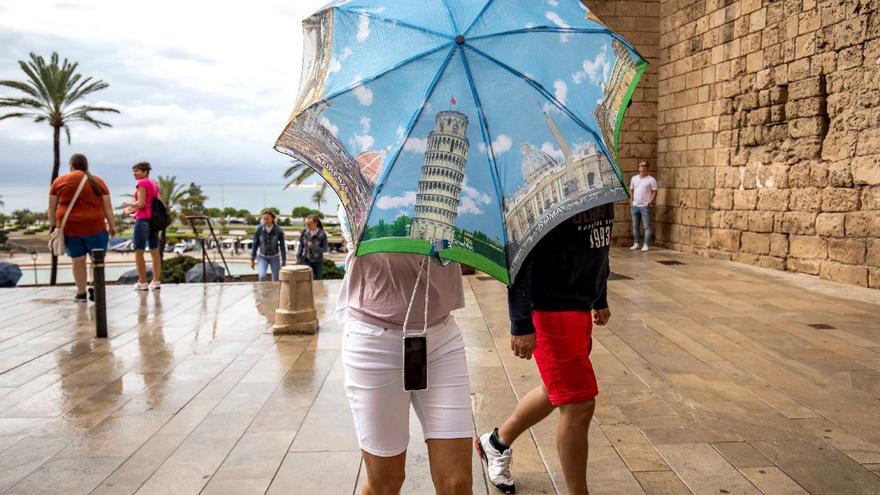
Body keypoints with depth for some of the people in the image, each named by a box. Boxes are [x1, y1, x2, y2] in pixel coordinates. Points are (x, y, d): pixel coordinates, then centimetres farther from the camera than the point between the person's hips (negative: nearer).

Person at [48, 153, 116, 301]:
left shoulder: (59, 181, 4)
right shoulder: (98, 182, 3)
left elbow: (52, 207, 6)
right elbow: (107, 207, 1)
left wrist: (52, 225, 16)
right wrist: (112, 226, 7)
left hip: (69, 227, 1)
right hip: (94, 226, -1)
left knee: (77, 261, 10)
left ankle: (81, 293, 17)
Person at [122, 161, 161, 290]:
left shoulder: (141, 183, -9)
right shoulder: (154, 183, 14)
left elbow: (141, 203, -16)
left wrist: (130, 204, 4)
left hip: (143, 220, -8)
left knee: (138, 252, -1)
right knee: (155, 251, 9)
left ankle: (143, 282, -1)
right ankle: (156, 281, 10)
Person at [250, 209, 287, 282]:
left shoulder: (278, 231, -15)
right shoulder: (259, 229, -11)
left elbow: (282, 247, -9)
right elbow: (255, 245, -2)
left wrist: (283, 263, -10)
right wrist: (252, 259, 0)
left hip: (274, 257, 0)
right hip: (262, 257, 1)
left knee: (275, 280, 1)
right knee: (262, 276, -20)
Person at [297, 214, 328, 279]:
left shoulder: (322, 234, -13)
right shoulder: (305, 232, -3)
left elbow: (324, 249, -10)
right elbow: (301, 244, 9)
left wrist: (313, 247, -22)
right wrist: (298, 255, 3)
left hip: (317, 261, -2)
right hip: (306, 260, 2)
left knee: (318, 280, 8)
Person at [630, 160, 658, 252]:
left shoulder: (651, 180, -4)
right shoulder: (634, 178, 10)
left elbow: (654, 192, -4)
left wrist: (650, 202, -15)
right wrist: (631, 200, 6)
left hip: (645, 206, -5)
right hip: (635, 206, 5)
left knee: (647, 227, -4)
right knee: (635, 226, 10)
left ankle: (646, 245, -3)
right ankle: (636, 243, 19)